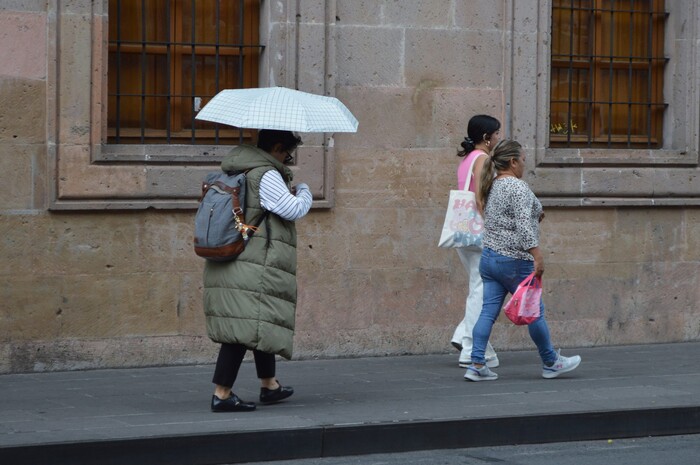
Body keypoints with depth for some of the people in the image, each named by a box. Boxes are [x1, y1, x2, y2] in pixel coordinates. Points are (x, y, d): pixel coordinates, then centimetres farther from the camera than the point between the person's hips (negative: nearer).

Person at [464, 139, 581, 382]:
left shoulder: (492, 186, 13)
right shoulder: (517, 187, -15)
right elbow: (523, 226, -23)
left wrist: (534, 216, 21)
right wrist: (537, 256, -25)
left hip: (489, 257, 8)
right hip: (514, 261, -8)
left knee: (488, 311, 3)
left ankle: (477, 364, -3)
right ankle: (551, 363, 16)